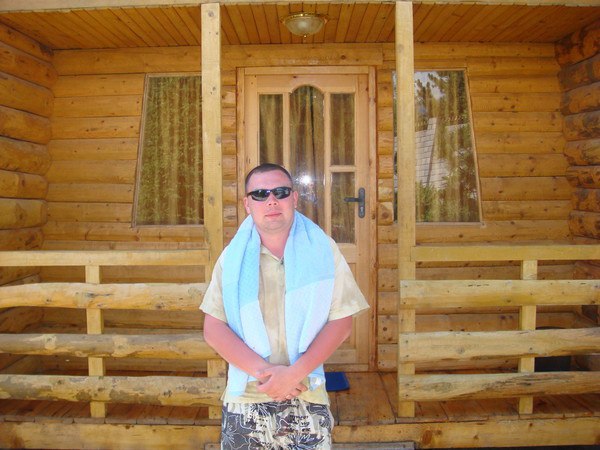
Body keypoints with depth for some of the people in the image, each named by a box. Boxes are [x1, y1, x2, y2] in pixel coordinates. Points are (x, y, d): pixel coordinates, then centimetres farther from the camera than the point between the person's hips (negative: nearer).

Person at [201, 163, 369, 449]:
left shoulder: (323, 250, -1)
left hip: (308, 402, 0)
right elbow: (213, 330, -3)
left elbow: (341, 323, -4)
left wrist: (294, 373, -14)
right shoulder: (233, 257, 1)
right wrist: (265, 371, -15)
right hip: (244, 403, 1)